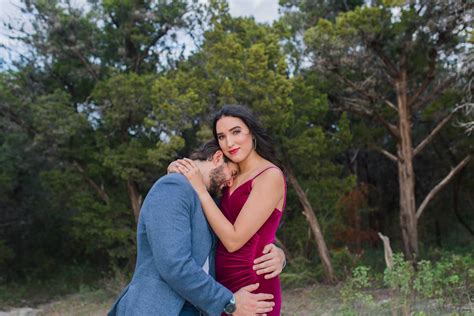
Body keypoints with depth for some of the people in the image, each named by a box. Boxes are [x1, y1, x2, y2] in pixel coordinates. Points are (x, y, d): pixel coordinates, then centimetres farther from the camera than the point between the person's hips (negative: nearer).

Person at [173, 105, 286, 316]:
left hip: (252, 289, -7)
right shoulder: (233, 178, 11)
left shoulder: (270, 176, -12)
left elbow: (234, 240, -17)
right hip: (225, 287, 8)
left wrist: (199, 188, -13)